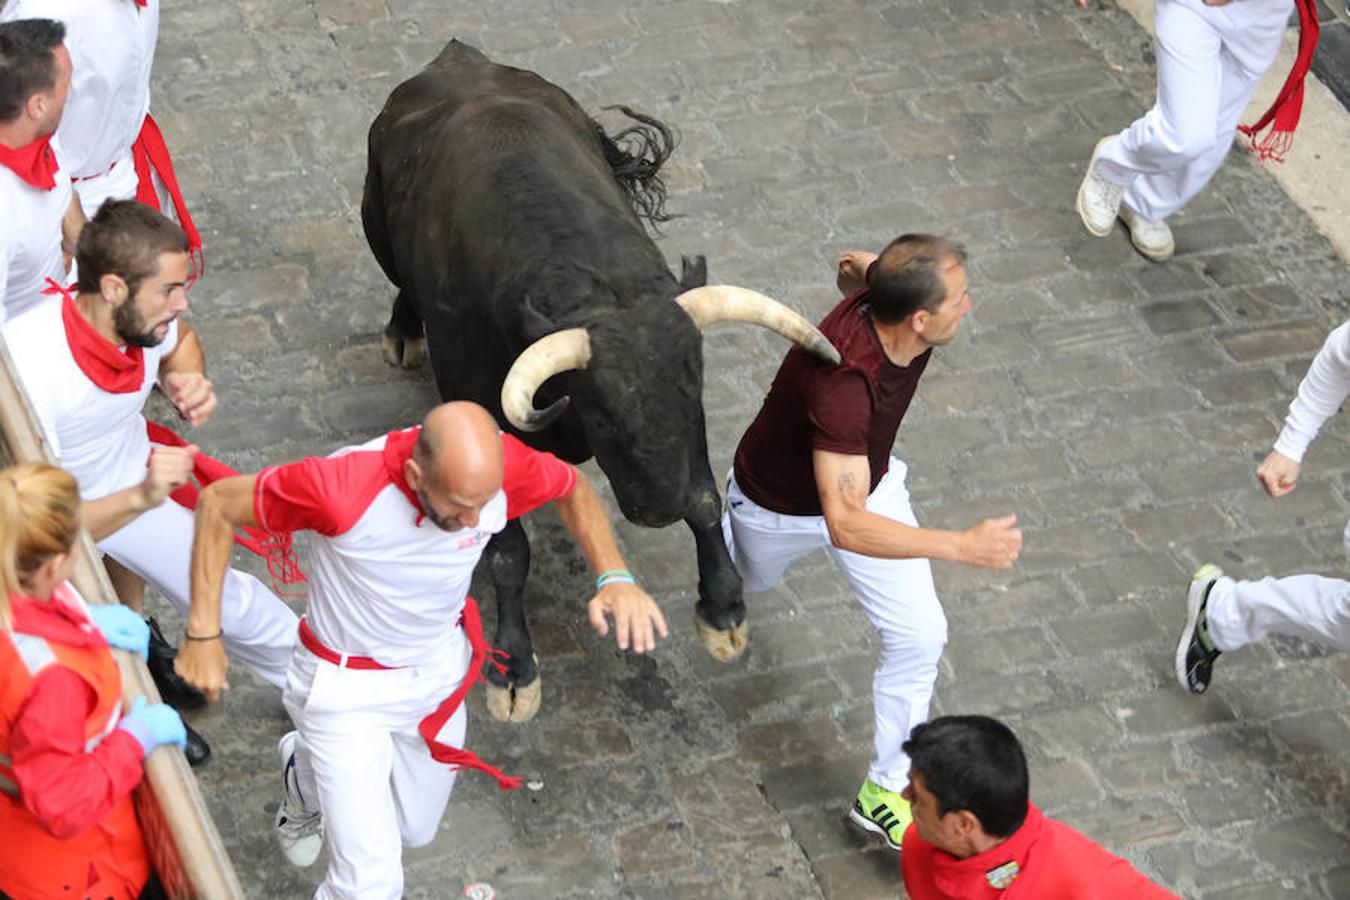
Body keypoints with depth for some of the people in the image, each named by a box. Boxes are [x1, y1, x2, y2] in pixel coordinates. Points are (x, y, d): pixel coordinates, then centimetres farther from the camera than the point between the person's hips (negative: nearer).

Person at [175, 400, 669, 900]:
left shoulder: (497, 465, -26)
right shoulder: (343, 488, -38)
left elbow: (573, 487, -3)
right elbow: (218, 503, -23)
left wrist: (614, 577, -19)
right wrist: (203, 636, -20)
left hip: (439, 672, 5)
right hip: (348, 688, -4)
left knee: (415, 830, 26)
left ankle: (308, 766, 54)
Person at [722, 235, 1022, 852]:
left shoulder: (884, 297, -29)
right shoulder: (842, 384, -49)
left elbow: (855, 266, -2)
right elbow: (845, 525, -54)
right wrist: (962, 546, -57)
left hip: (865, 480, 5)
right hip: (781, 508, -5)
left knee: (919, 634, -3)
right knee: (752, 580, 30)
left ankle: (885, 791, 14)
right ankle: (718, 524, 67)